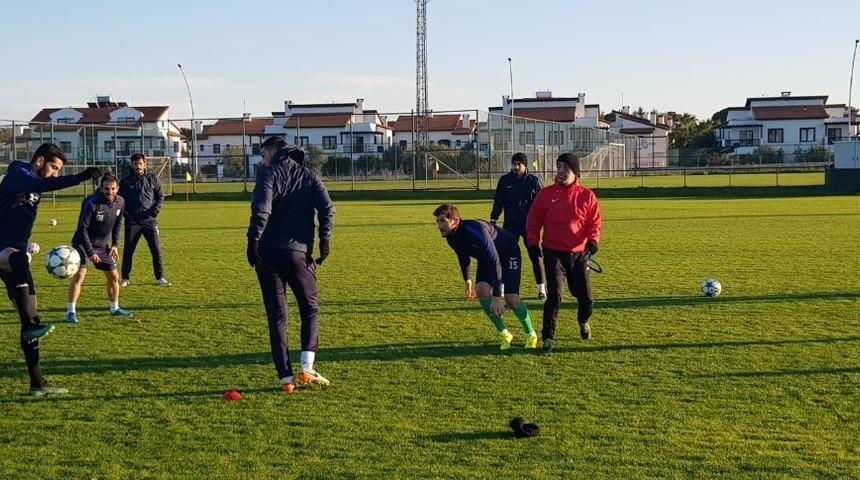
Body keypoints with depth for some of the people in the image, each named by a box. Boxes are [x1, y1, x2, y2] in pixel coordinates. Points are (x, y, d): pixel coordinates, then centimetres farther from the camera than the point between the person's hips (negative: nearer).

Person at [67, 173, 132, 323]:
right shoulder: (92, 203, -26)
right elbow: (82, 229, -22)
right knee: (79, 274, -19)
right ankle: (71, 312, -15)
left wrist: (115, 244, 6)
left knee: (113, 276, 8)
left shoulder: (120, 202, -7)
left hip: (102, 245, 6)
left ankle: (115, 308, 25)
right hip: (83, 243, -6)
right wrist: (90, 252, -23)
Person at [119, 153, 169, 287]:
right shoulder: (125, 181, 5)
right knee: (128, 250, 4)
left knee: (156, 249, -1)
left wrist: (157, 208, -7)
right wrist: (124, 212, -5)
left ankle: (160, 277, 8)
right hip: (132, 221, 0)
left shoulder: (152, 179, 6)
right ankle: (125, 278, 15)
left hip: (149, 220, 0)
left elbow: (160, 196, 10)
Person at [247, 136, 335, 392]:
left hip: (267, 254, -2)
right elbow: (327, 208, -4)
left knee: (277, 316, 6)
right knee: (310, 310, 16)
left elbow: (261, 208, -15)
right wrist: (324, 239, -4)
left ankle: (286, 377, 3)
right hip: (299, 252, 2)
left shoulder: (269, 173, 2)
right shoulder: (309, 177, 12)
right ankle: (307, 368, 0)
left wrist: (253, 240, -13)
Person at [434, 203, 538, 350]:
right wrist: (466, 278, 21)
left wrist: (496, 297, -46)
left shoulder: (476, 231, -40)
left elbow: (495, 261, -43)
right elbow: (463, 256, 9)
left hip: (508, 253, -7)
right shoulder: (451, 237, -15)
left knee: (511, 299, -16)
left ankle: (531, 335, 9)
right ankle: (504, 334, -2)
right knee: (481, 290, -18)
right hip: (485, 258, 7)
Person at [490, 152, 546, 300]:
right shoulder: (504, 180, 4)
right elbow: (498, 202, 10)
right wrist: (493, 220, 5)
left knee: (536, 256, 2)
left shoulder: (534, 181, -1)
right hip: (510, 225, 2)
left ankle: (541, 289, 10)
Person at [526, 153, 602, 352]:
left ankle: (583, 321, 41)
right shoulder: (546, 194, 2)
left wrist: (593, 239, -15)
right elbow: (533, 219, 5)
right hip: (553, 253, -1)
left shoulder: (587, 196, 2)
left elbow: (595, 221, 2)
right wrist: (533, 241, -7)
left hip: (579, 253, 1)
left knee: (586, 297, 8)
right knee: (555, 294, -14)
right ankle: (548, 336, -3)